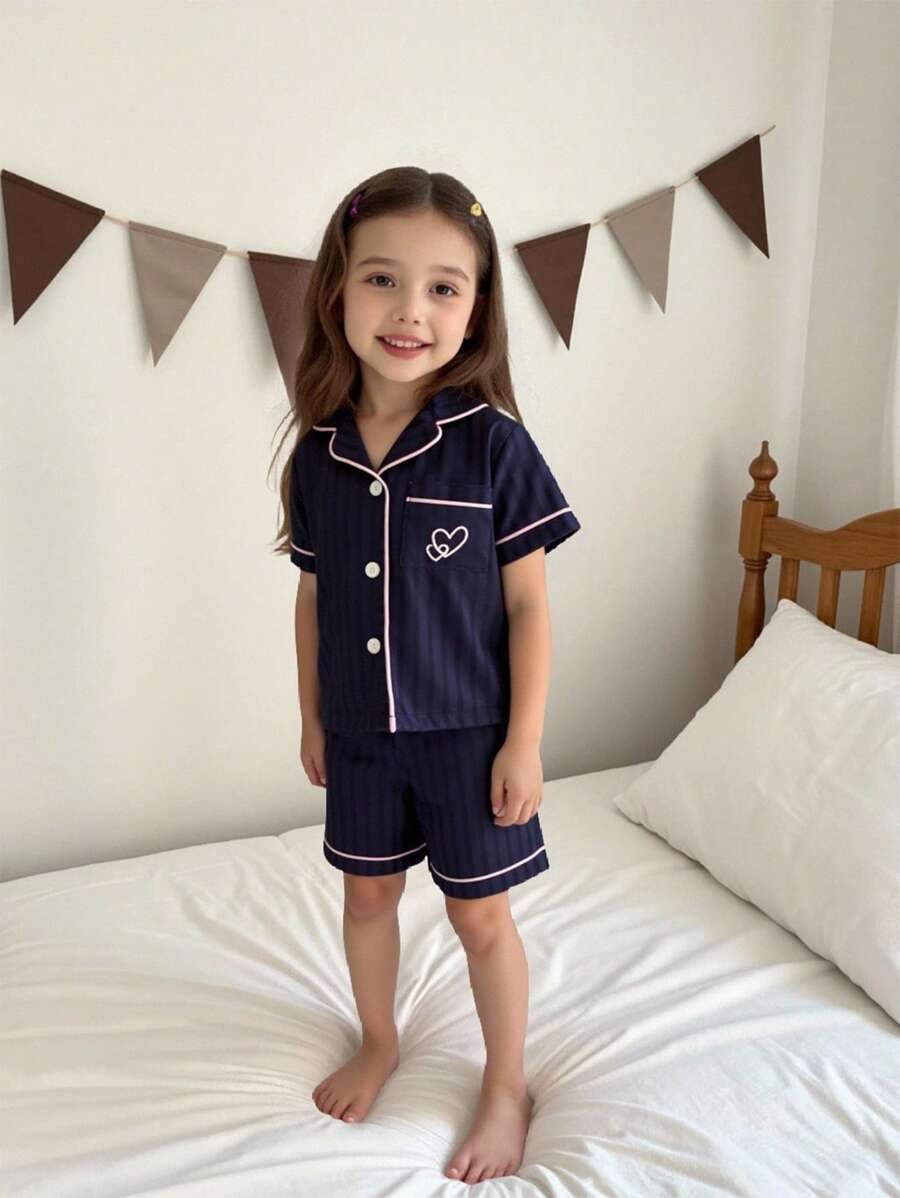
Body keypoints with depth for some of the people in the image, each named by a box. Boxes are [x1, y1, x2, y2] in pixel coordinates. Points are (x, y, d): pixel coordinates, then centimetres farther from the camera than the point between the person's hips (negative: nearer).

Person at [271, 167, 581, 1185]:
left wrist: (524, 741, -11)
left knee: (479, 912, 12)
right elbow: (313, 597, 4)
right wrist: (312, 718, 10)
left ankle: (506, 1090, 36)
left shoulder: (494, 444, -17)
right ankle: (378, 1043, 48)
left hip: (467, 730, -3)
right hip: (359, 730, 4)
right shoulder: (318, 455, -6)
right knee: (367, 893, 21)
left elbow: (528, 605, -12)